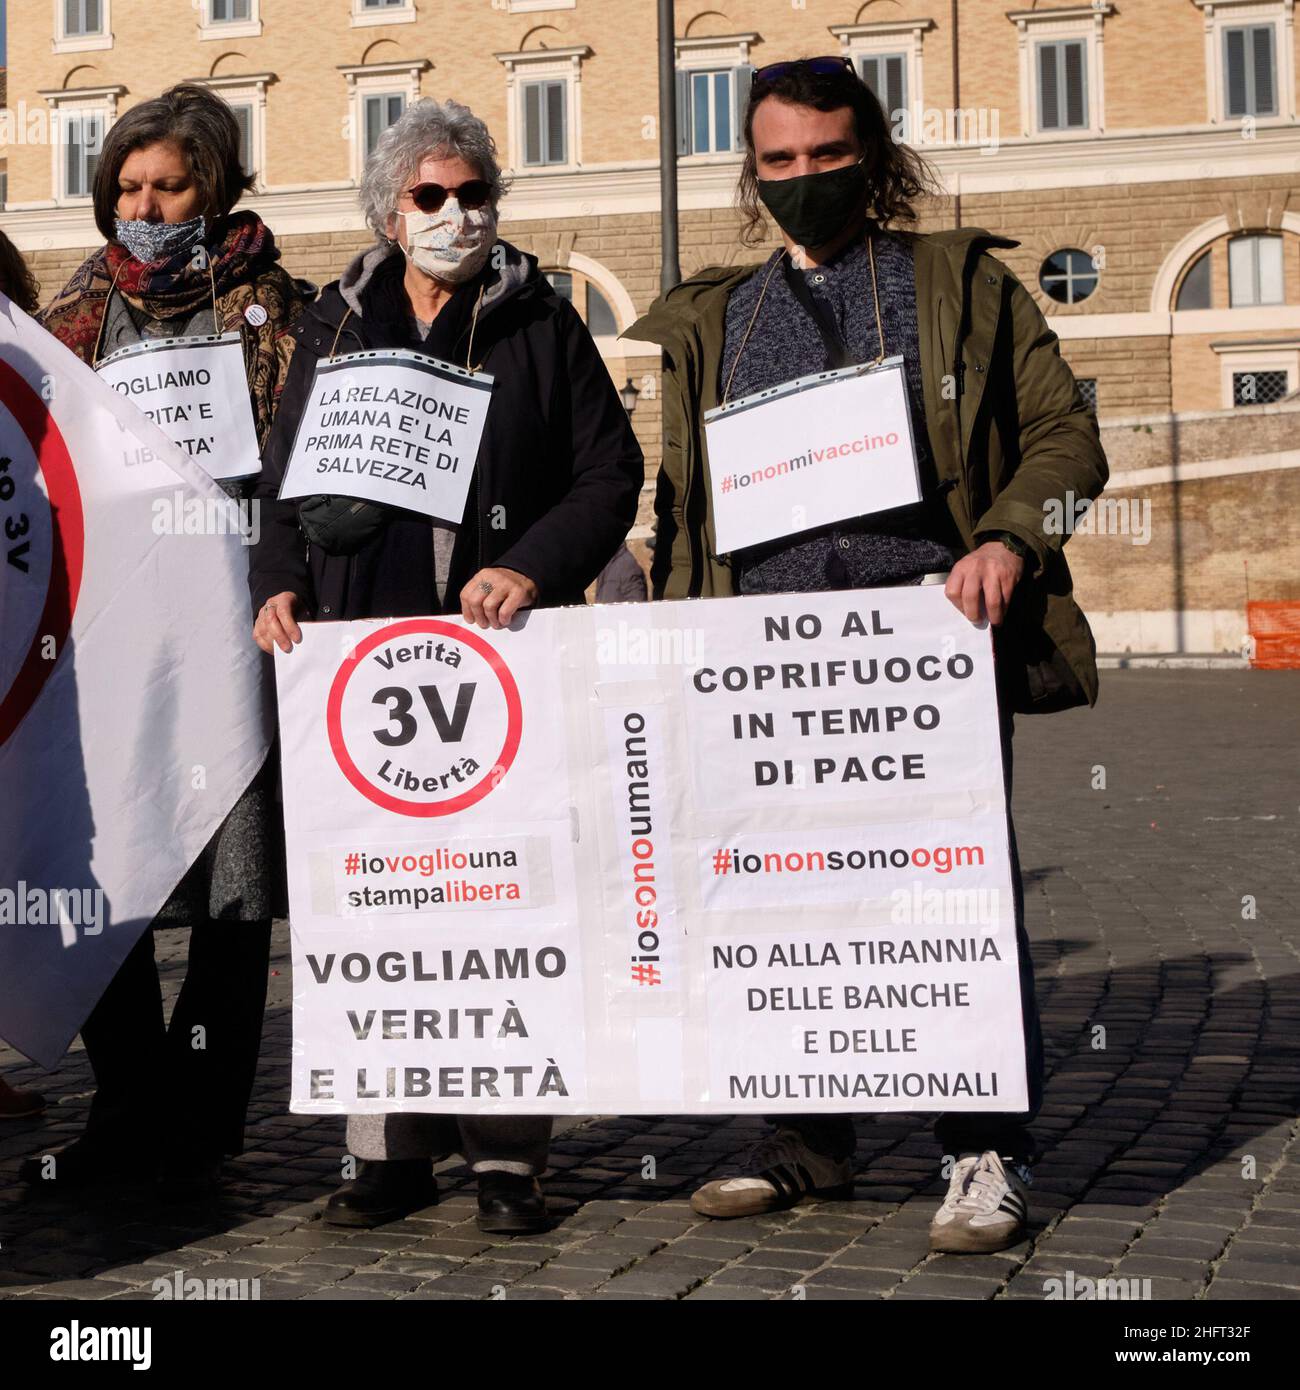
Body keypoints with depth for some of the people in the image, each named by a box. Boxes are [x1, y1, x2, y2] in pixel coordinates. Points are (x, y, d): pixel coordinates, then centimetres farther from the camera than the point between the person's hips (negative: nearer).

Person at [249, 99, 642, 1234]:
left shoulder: (541, 323, 8)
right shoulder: (338, 327, 15)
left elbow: (612, 471, 4)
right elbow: (285, 475, 20)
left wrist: (534, 566, -10)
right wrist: (281, 583, 4)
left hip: (502, 651, -2)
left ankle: (506, 1154, 6)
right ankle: (393, 1149, 12)